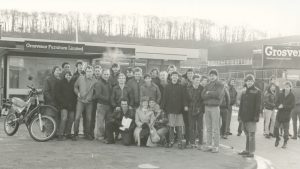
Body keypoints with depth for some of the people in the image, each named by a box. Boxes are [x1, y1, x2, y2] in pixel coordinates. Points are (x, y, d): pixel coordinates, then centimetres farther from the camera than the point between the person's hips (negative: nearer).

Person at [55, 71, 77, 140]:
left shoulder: (73, 83, 12)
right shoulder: (61, 83, 2)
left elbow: (75, 93, 16)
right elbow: (57, 94, -1)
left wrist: (73, 103, 3)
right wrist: (63, 102, -9)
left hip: (72, 105, 4)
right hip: (64, 104, -4)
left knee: (71, 119, 4)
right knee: (64, 118, -16)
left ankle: (68, 133, 18)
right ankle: (60, 135, -11)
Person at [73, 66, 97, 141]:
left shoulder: (95, 81, 0)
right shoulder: (80, 78, 1)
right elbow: (75, 87, 13)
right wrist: (77, 93, -2)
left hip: (89, 102, 1)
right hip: (80, 101, -1)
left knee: (89, 119, 7)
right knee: (77, 117, -8)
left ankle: (87, 133, 22)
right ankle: (75, 134, 5)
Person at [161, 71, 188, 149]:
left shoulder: (181, 87, 7)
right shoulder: (167, 87, 8)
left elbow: (183, 97, 5)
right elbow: (164, 97, 7)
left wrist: (185, 105, -6)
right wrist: (163, 107, 2)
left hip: (179, 109, 0)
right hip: (170, 109, 0)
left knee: (179, 126, -2)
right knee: (171, 126, 3)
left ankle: (180, 142, 4)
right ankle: (171, 141, 12)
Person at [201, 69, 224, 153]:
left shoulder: (220, 85, 1)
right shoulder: (207, 85, 17)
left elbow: (218, 94, -15)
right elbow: (203, 96, 3)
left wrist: (208, 93, -4)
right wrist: (212, 94, -10)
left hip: (215, 107, -5)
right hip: (207, 107, 6)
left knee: (215, 128, -5)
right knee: (208, 128, 9)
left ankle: (216, 146, -1)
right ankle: (209, 145, 14)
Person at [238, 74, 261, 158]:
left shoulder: (257, 91, -5)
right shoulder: (244, 92, 14)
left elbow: (258, 105, -9)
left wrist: (256, 116, -15)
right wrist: (240, 115, 13)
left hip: (251, 118, -7)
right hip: (244, 117, 7)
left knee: (251, 135, -5)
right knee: (247, 134, 15)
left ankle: (251, 152, -1)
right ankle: (247, 150, 24)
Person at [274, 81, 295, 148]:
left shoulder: (292, 96, -5)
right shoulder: (280, 94, 3)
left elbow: (292, 105, -10)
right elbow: (277, 102, 6)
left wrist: (283, 106, -18)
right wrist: (279, 106, -15)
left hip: (287, 115, -2)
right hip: (279, 113, 3)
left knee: (286, 129, 4)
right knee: (276, 127, 0)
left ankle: (285, 142, 17)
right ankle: (277, 138, 25)